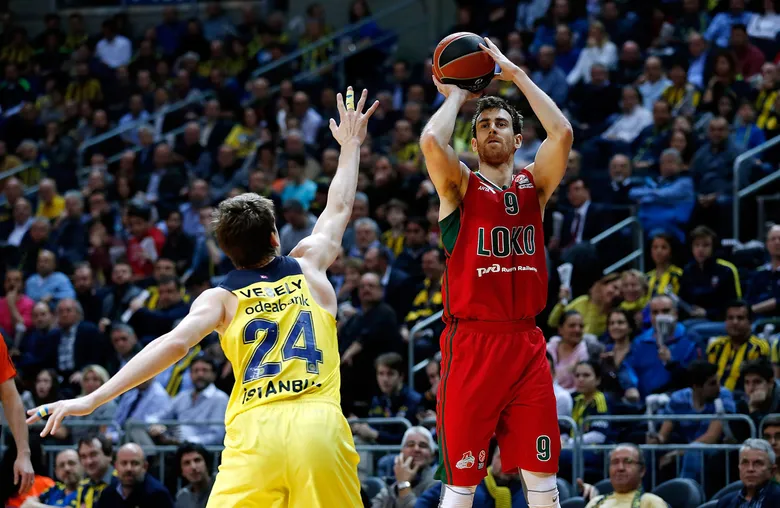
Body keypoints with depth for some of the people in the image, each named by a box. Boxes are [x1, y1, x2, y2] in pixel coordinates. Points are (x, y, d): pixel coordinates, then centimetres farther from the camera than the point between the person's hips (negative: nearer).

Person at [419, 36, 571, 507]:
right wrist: (456, 97, 1)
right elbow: (432, 141, -17)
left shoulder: (534, 186, 12)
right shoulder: (460, 186, 3)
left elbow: (562, 132, -5)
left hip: (526, 345, 3)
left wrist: (517, 74, 1)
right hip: (471, 344, -3)